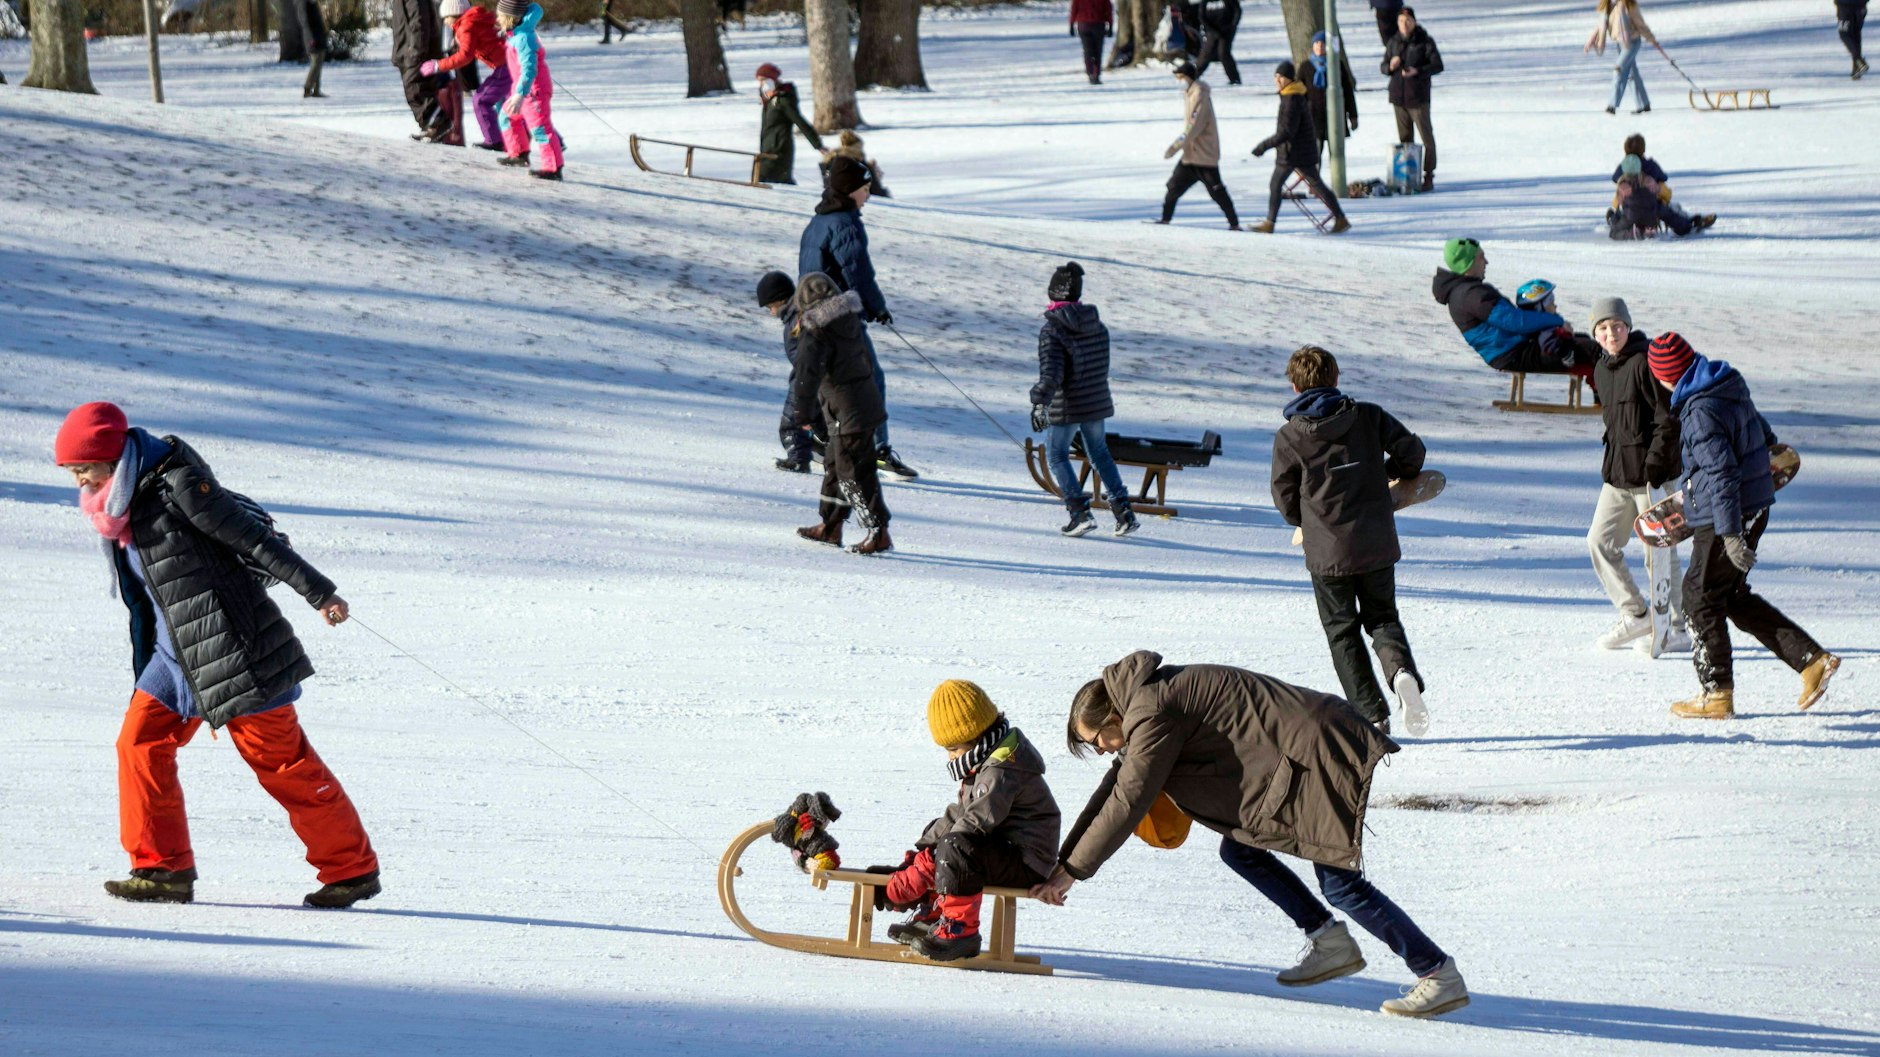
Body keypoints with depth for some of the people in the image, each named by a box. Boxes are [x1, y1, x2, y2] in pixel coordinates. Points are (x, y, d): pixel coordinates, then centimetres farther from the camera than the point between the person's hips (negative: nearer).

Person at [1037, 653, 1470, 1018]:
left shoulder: (1152, 715, -15)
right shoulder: (1151, 693, 16)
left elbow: (1127, 800, -15)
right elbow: (1116, 783, 22)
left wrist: (1072, 870, -7)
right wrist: (1064, 861, 21)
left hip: (1325, 753, -10)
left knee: (1340, 882, -12)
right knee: (1238, 848, 10)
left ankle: (1441, 975, -10)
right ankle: (1331, 943, 12)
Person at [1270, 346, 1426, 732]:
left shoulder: (1289, 437, -7)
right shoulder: (1368, 417, -2)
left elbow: (1285, 499, 0)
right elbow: (1411, 450, 1)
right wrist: (1390, 473, 23)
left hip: (1327, 553, -2)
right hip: (1377, 545, 2)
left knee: (1342, 631, 12)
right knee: (1382, 618, 17)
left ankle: (1371, 714, 5)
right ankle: (1401, 669, -15)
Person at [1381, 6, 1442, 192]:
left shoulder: (1424, 42, -5)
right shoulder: (1393, 43, 9)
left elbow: (1438, 65, -8)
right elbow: (1384, 67, 16)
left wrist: (1418, 71, -22)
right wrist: (1390, 66, -8)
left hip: (1418, 97, -5)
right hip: (1398, 95, 5)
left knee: (1426, 136, -5)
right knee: (1404, 137, 10)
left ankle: (1428, 176, -1)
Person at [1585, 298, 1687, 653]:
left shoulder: (1645, 363, -14)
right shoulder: (1602, 369, 12)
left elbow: (1668, 418, -16)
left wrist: (1654, 464, -20)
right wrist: (1611, 459, 16)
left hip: (1651, 471, -9)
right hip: (1617, 472, 9)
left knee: (1658, 549, -3)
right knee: (1600, 541, 7)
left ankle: (1678, 627, 6)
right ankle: (1635, 615, 18)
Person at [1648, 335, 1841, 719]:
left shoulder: (1701, 413, -22)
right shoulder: (1731, 388, 6)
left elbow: (1722, 474, -25)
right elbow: (1764, 435, 22)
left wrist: (1730, 535, -25)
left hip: (1725, 518, -9)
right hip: (1756, 509, 9)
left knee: (1700, 597, 5)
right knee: (1734, 597, 19)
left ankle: (1716, 693, 12)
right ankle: (1812, 659, 14)